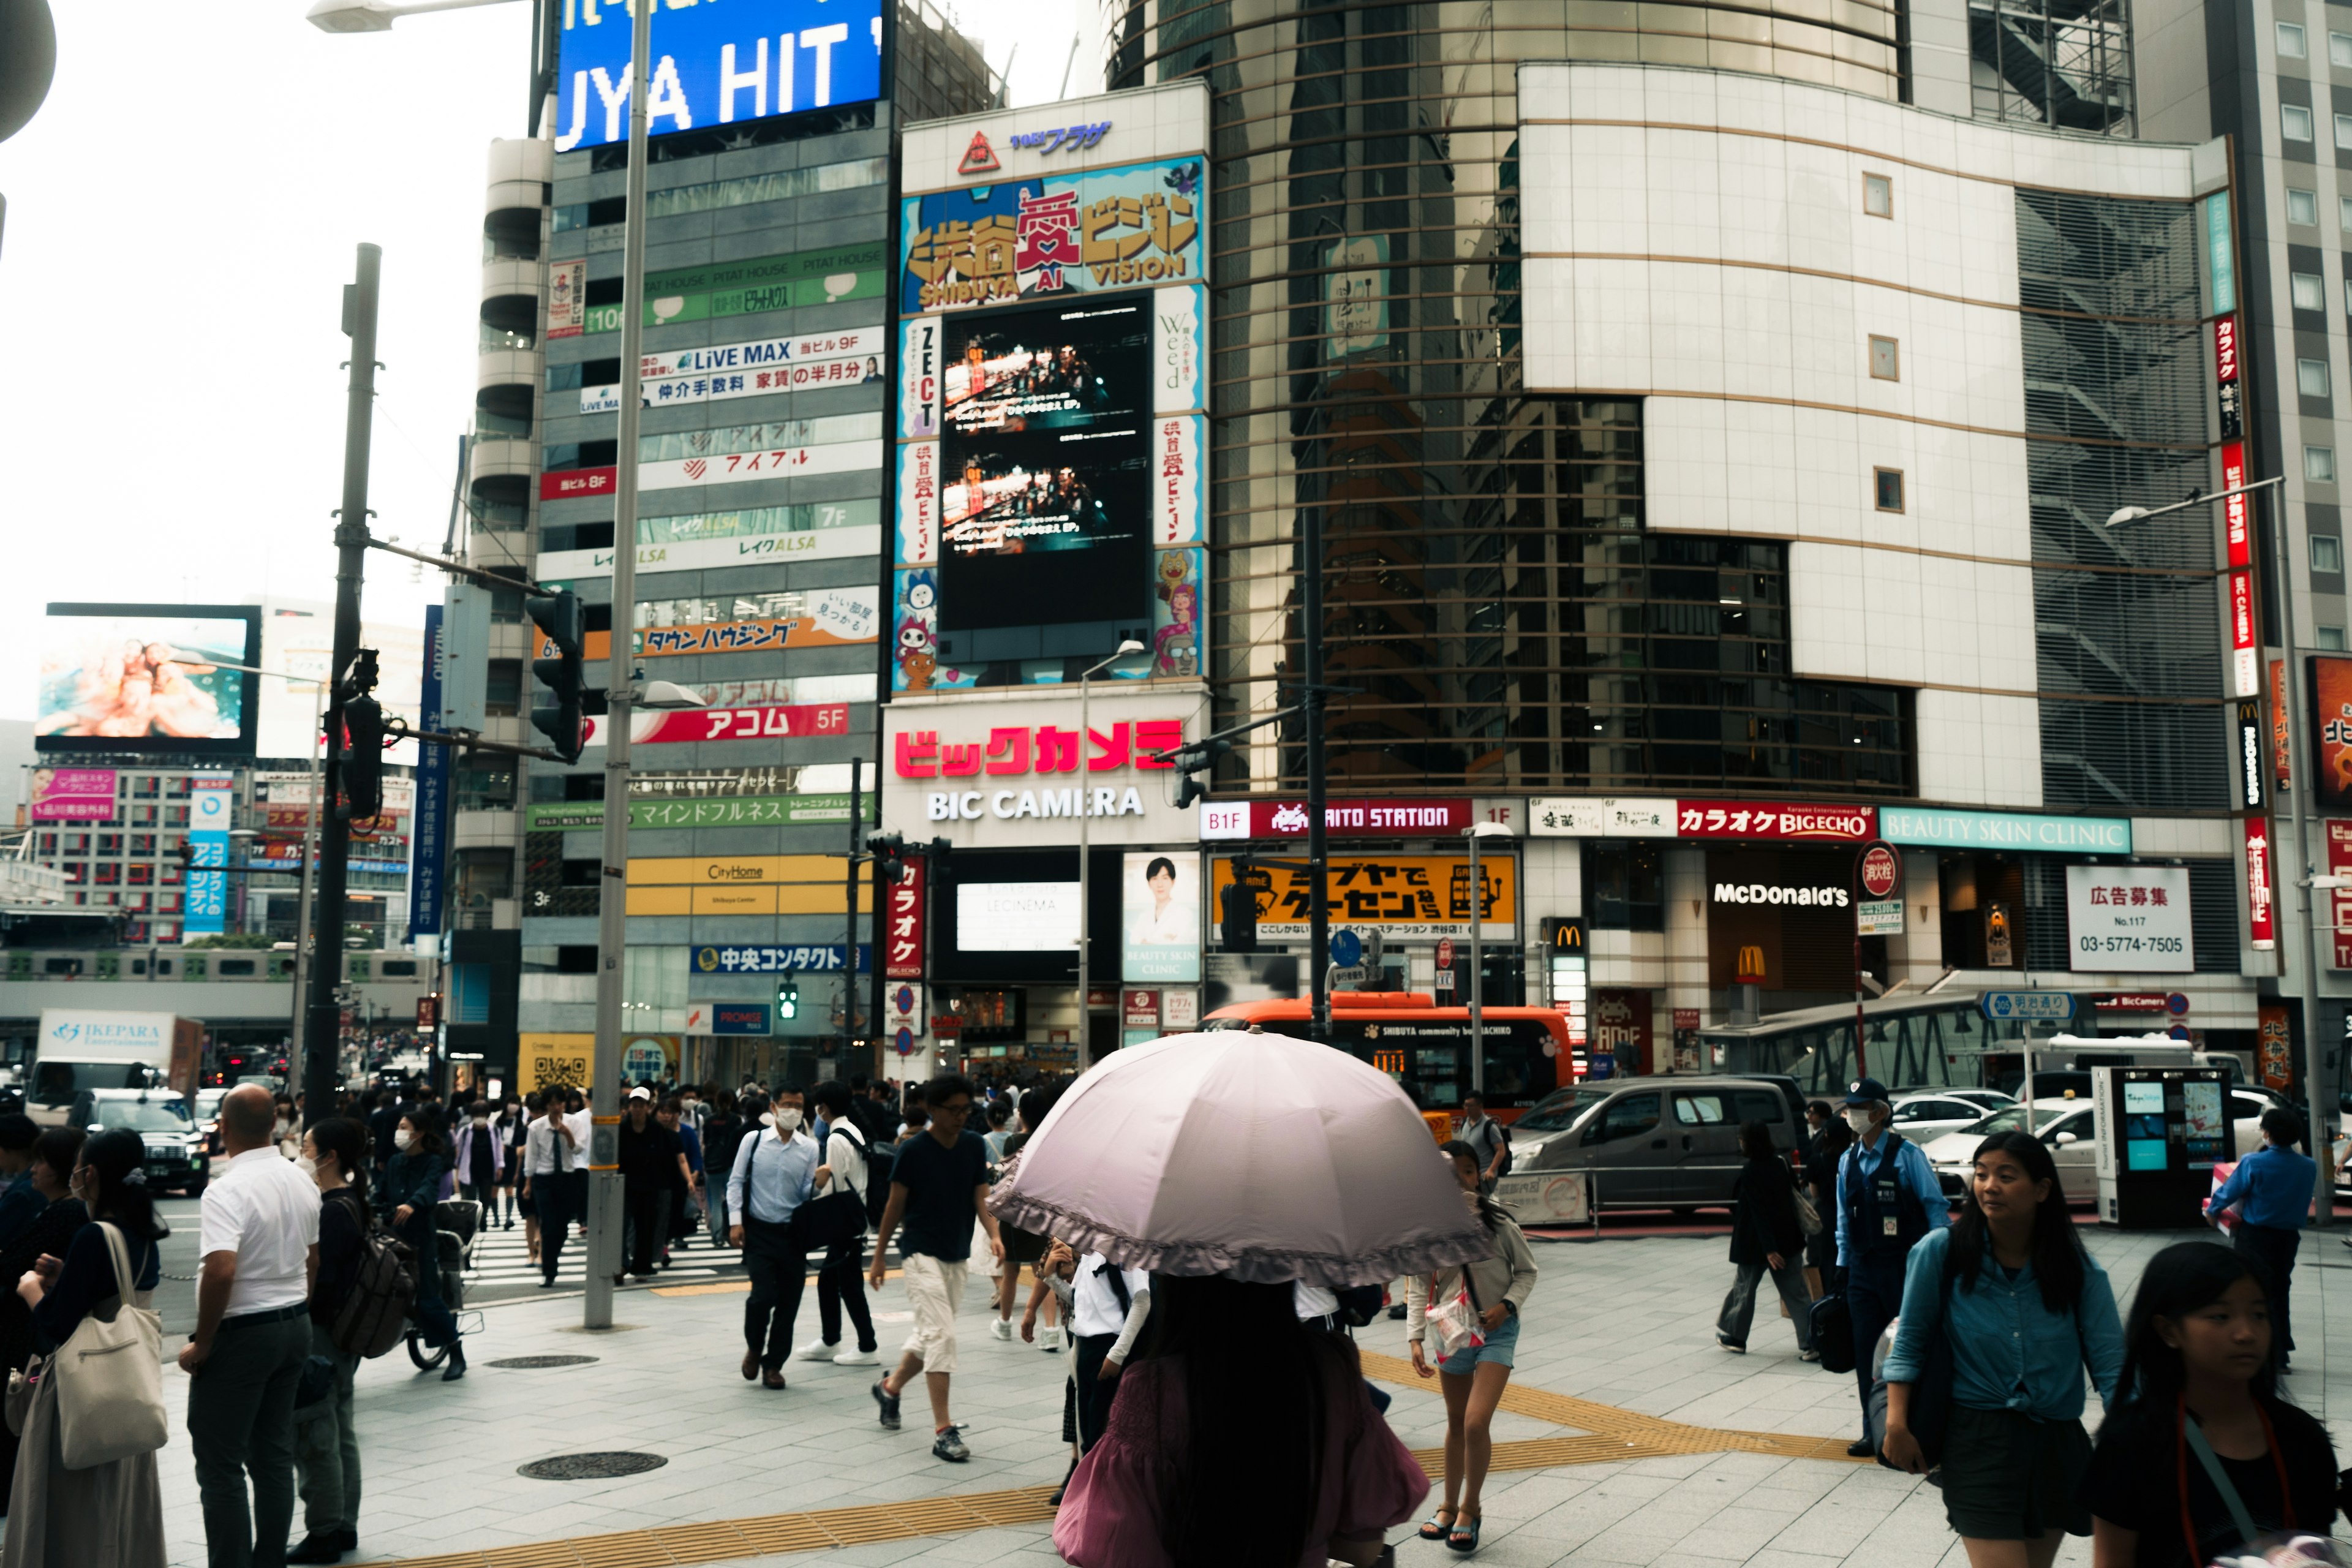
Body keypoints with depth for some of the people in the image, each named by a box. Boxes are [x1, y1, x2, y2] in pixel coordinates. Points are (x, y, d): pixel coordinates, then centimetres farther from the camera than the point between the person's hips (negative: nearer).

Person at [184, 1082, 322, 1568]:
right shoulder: (301, 1181, 6)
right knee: (275, 1456, 13)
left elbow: (220, 1270, -27)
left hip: (240, 1332, -7)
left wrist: (201, 1345, -17)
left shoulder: (228, 1189, -18)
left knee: (221, 1465, 1)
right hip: (295, 1326, 7)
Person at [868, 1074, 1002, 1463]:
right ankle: (944, 1431, -12)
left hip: (958, 1256, 6)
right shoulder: (913, 1150, -11)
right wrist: (878, 1258, 2)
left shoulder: (975, 1146, 2)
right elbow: (895, 1206, -3)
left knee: (931, 1336, 17)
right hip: (921, 1253, -6)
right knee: (941, 1336, -15)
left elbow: (981, 1197, 1)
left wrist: (994, 1234, -18)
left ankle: (890, 1387, 43)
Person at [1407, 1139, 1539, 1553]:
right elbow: (1418, 1289, -1)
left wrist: (1507, 1305, -14)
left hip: (1496, 1330, -3)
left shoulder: (1498, 1219, -8)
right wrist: (1416, 1340, -9)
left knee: (1477, 1423, -13)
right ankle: (1450, 1506, 32)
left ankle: (1471, 1509, 7)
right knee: (1456, 1423, 15)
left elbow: (1527, 1272, 2)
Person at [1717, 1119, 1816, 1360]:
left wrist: (1769, 1249, -21)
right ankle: (1811, 1344, -1)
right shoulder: (1781, 1163, 0)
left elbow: (1759, 1214, -21)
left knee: (1744, 1287, 14)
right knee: (1796, 1293, 5)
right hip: (1788, 1240, 5)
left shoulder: (1749, 1175, -18)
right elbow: (1795, 1194, 10)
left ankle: (1734, 1336, 28)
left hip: (1755, 1244, -5)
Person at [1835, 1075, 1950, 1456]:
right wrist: (1842, 1264, 12)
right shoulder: (1848, 1161, 9)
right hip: (1863, 1267, 5)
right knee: (1866, 1351, 8)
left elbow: (1935, 1206, -7)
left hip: (1903, 1265, -5)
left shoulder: (1907, 1154, -9)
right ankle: (1874, 1432, 18)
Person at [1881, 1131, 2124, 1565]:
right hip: (1977, 1443, -3)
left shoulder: (2079, 1269, -3)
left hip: (2057, 1444, 3)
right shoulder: (1941, 1252, -8)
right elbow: (1910, 1343, -2)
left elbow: (2110, 1364, -4)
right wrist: (1897, 1426, -8)